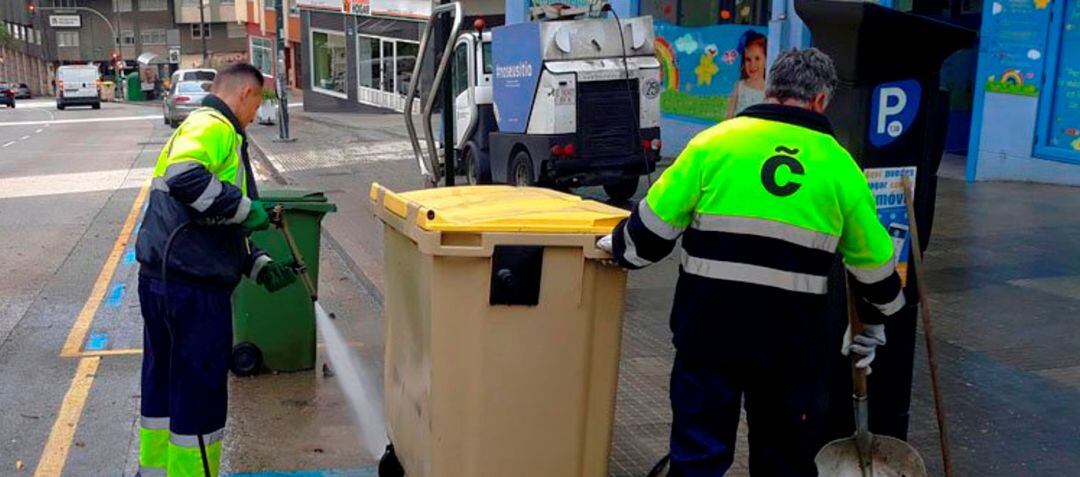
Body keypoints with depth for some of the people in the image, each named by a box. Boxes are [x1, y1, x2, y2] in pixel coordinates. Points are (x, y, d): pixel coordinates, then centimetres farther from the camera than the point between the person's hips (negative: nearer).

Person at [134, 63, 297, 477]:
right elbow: (185, 178, -31)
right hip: (194, 287, -10)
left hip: (159, 277, 10)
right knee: (200, 392, 1)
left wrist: (259, 266, 19)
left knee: (163, 383, 21)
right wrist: (244, 208, -19)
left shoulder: (195, 127, 23)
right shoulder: (213, 126, -9)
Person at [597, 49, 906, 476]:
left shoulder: (714, 142, -1)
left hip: (710, 324, -1)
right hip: (791, 336, 2)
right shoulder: (840, 165, 5)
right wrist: (874, 323, 29)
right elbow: (873, 261, 12)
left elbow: (656, 222, 0)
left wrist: (620, 249, 20)